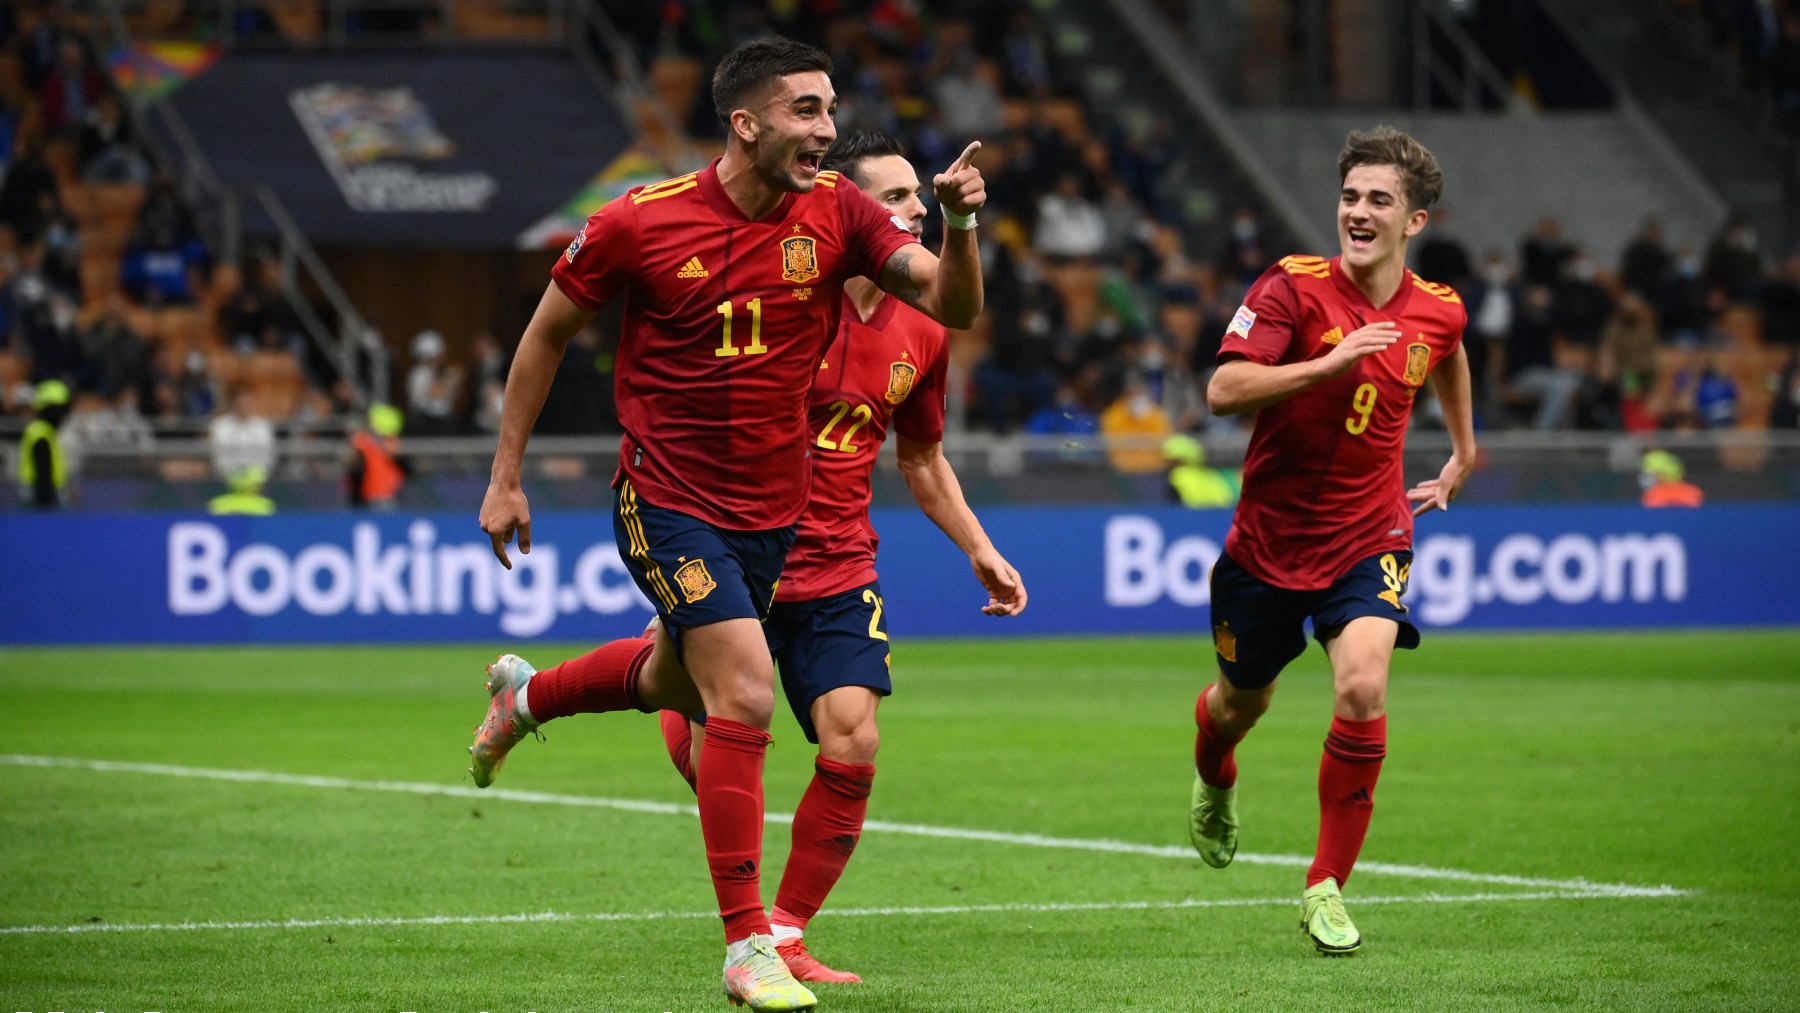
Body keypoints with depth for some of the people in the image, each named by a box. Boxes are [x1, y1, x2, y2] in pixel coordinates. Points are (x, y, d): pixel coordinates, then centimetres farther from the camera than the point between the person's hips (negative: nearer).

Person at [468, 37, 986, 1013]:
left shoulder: (835, 213, -7)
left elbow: (953, 306, -11)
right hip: (667, 502, -5)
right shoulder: (640, 221, -15)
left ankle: (526, 693, 58)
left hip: (771, 511, 5)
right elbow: (548, 332, -2)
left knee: (673, 684, 25)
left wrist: (959, 225, -31)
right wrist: (505, 477, 0)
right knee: (744, 694, -18)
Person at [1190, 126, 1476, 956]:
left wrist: (1462, 453, 32)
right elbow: (1223, 391, -26)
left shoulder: (1438, 312, -3)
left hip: (1367, 537, 1)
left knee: (1363, 690, -23)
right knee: (1241, 702, 17)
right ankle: (1214, 783, 57)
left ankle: (1327, 887, -9)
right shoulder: (1293, 287, -15)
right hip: (1268, 537, -1)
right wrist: (1331, 361, -34)